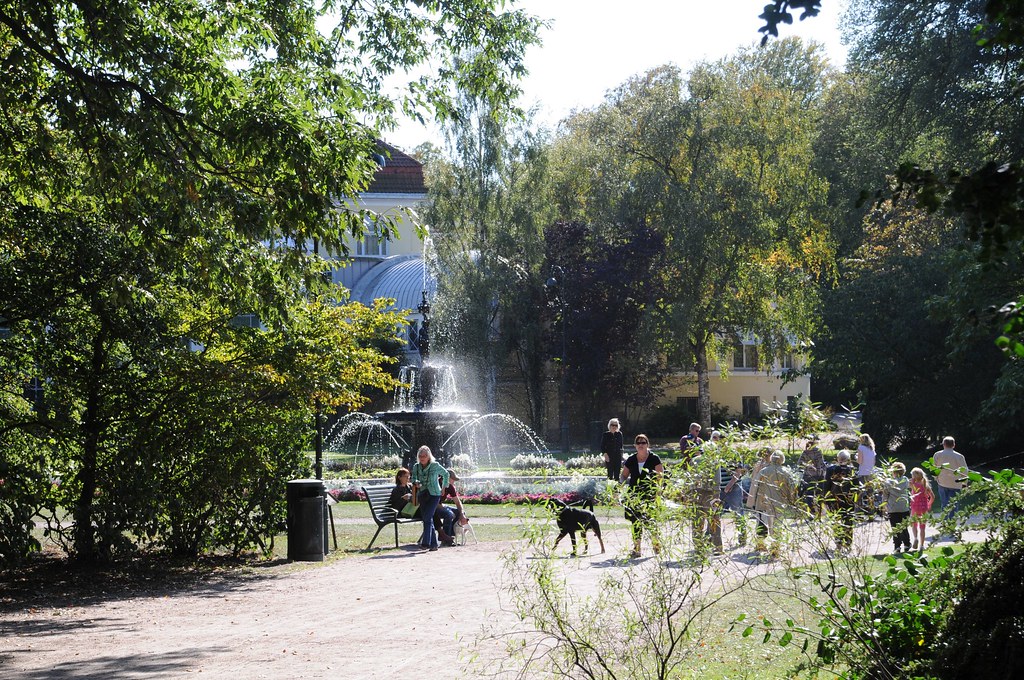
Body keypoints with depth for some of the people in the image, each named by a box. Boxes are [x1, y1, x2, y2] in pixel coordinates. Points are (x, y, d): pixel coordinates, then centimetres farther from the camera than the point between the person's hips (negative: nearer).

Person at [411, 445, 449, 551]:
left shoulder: (435, 466, -4)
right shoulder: (416, 467, 6)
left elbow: (445, 473, 11)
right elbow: (414, 479, 4)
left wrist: (444, 487, 12)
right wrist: (416, 483, -19)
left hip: (434, 495, -5)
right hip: (422, 495, 5)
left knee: (427, 518, -17)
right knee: (427, 519, 5)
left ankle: (426, 542, -20)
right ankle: (434, 544, 11)